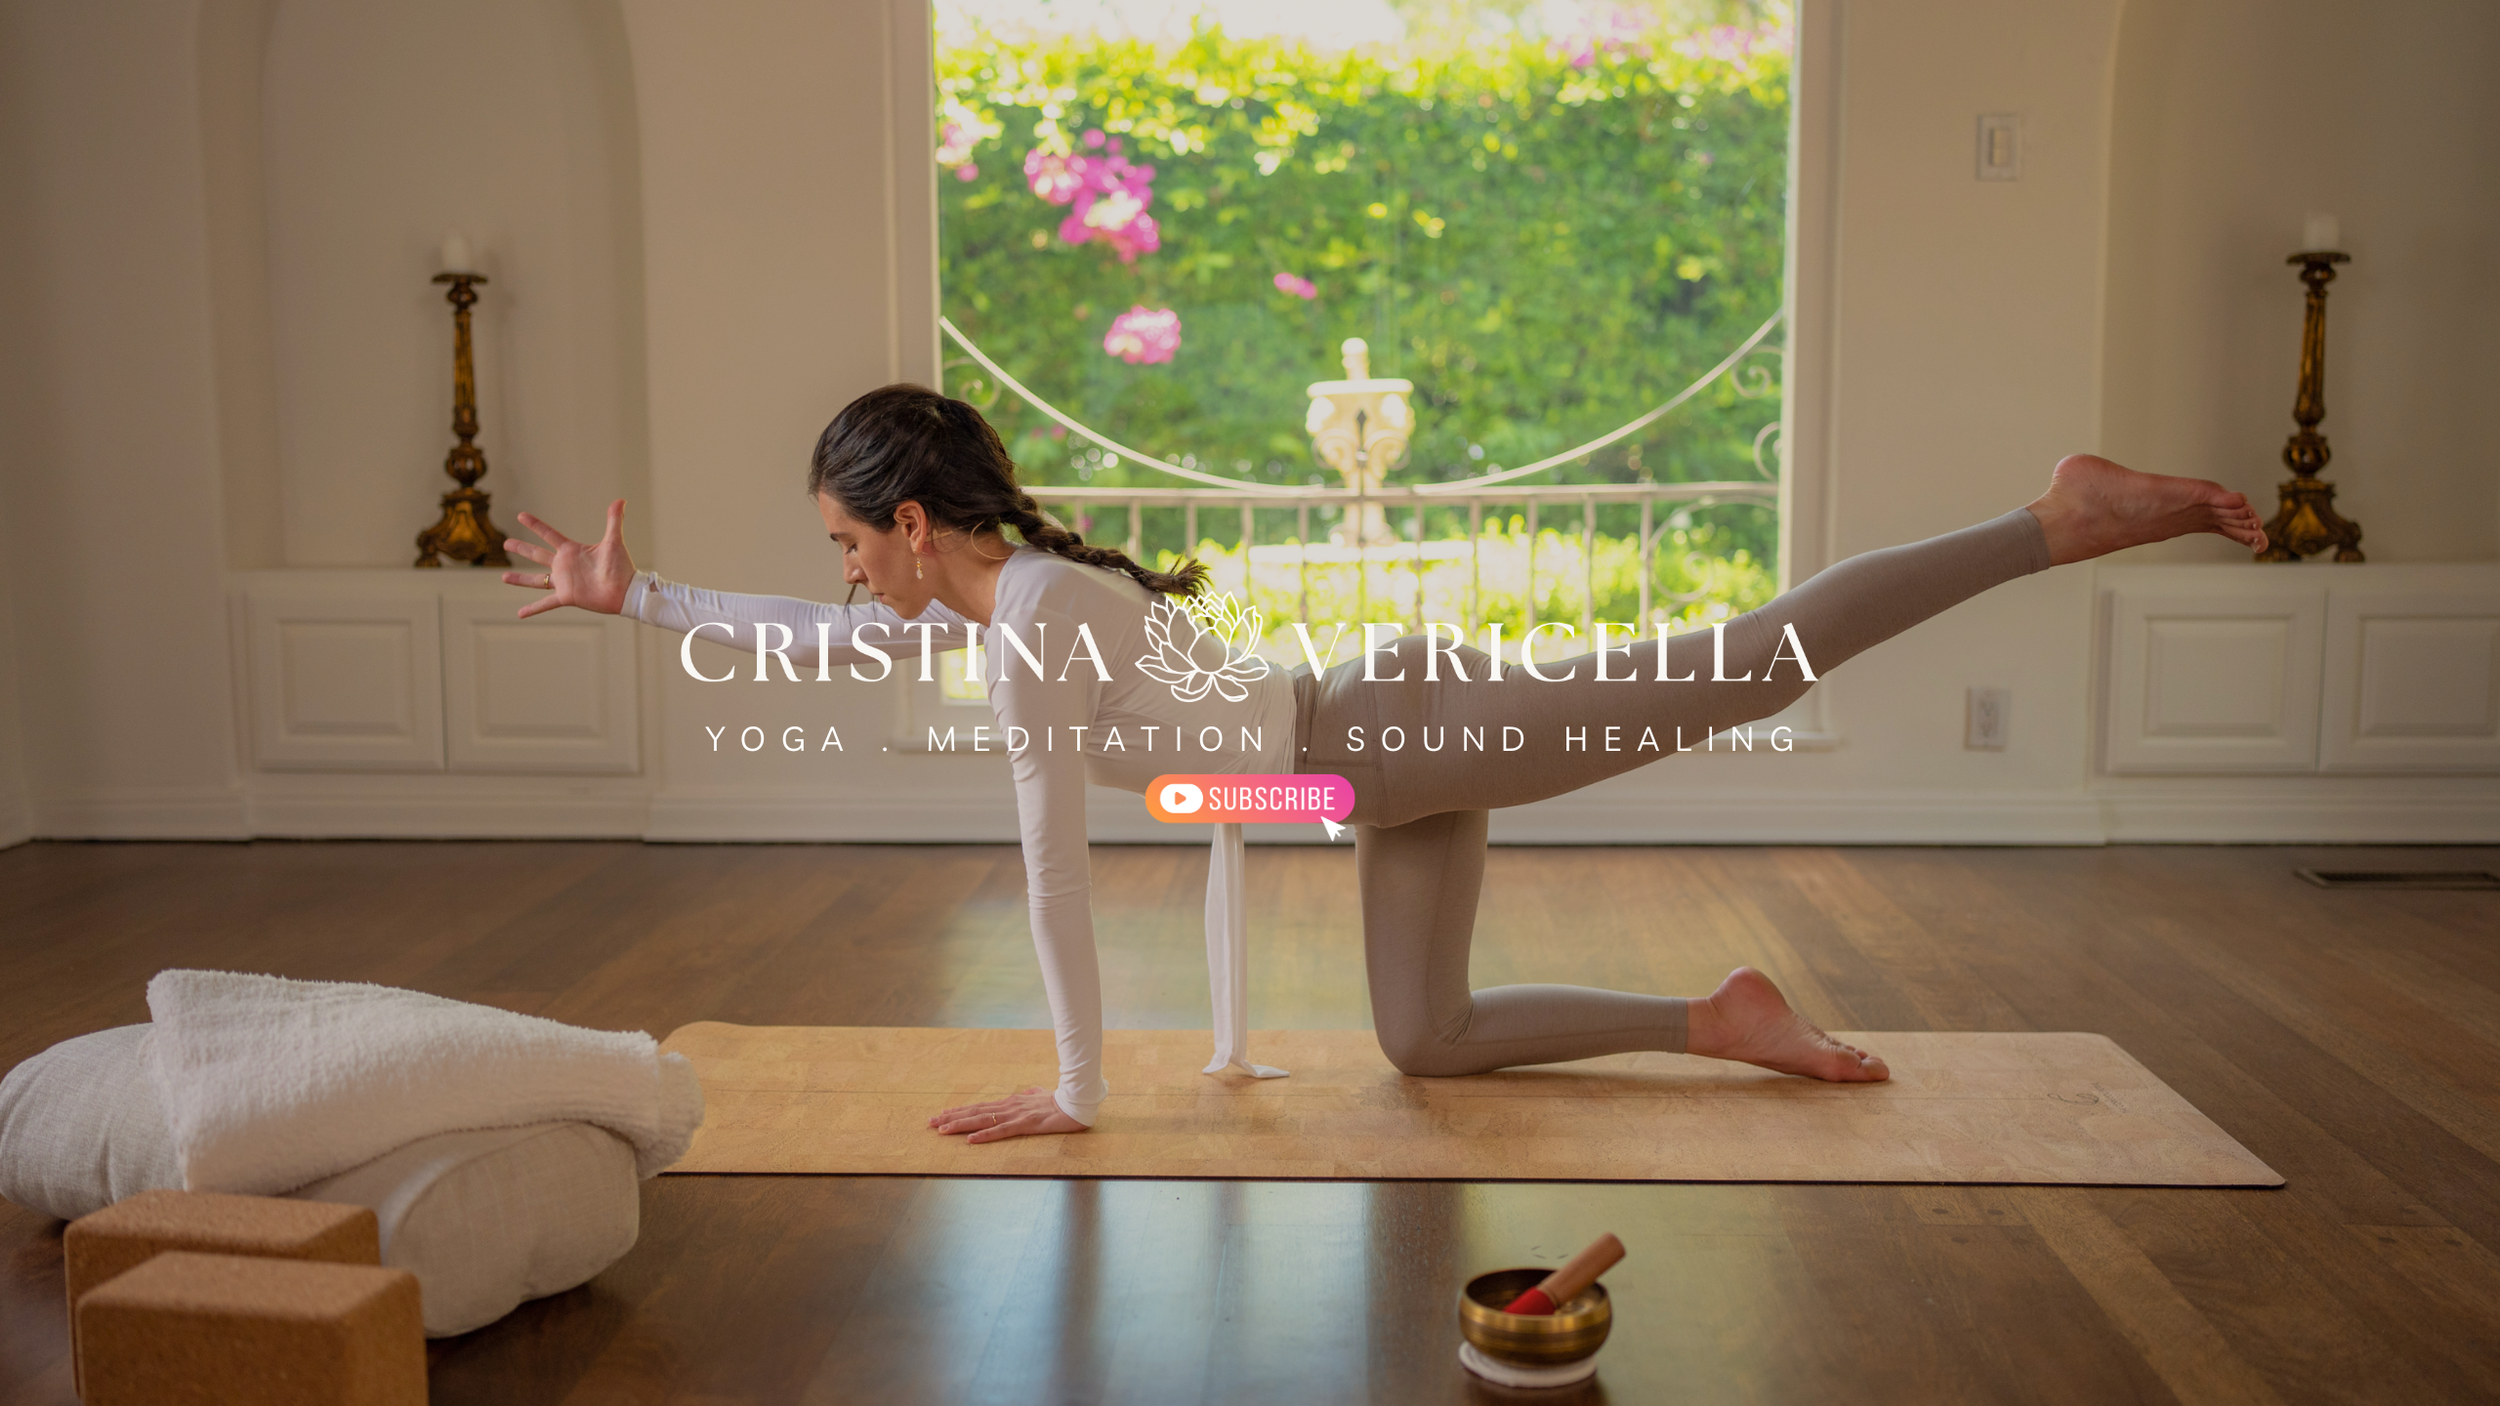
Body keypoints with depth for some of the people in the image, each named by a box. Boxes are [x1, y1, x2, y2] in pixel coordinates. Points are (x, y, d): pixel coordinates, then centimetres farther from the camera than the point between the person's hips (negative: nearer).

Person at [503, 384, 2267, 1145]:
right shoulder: (978, 604, 11)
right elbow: (798, 637, 25)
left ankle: (2052, 524, -4)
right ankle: (1725, 1020, 18)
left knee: (1736, 672, -12)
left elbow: (1054, 862, -15)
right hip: (1391, 759, 9)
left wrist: (1076, 1087, -9)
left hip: (1406, 734, -9)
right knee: (1431, 1047, 13)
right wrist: (634, 599, 28)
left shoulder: (1028, 617, -17)